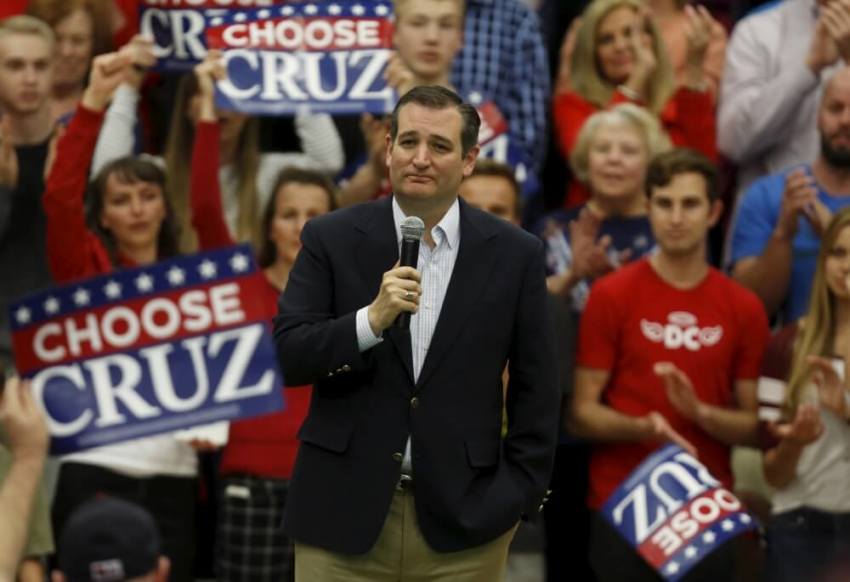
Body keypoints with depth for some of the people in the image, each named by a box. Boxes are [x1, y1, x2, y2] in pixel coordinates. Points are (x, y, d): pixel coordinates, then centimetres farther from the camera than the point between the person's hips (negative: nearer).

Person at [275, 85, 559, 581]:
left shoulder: (513, 254, 3)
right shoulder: (331, 239, 2)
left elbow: (535, 389, 6)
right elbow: (289, 356, -4)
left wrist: (520, 495, -1)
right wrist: (372, 320, -19)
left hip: (464, 515, 1)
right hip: (345, 509, 0)